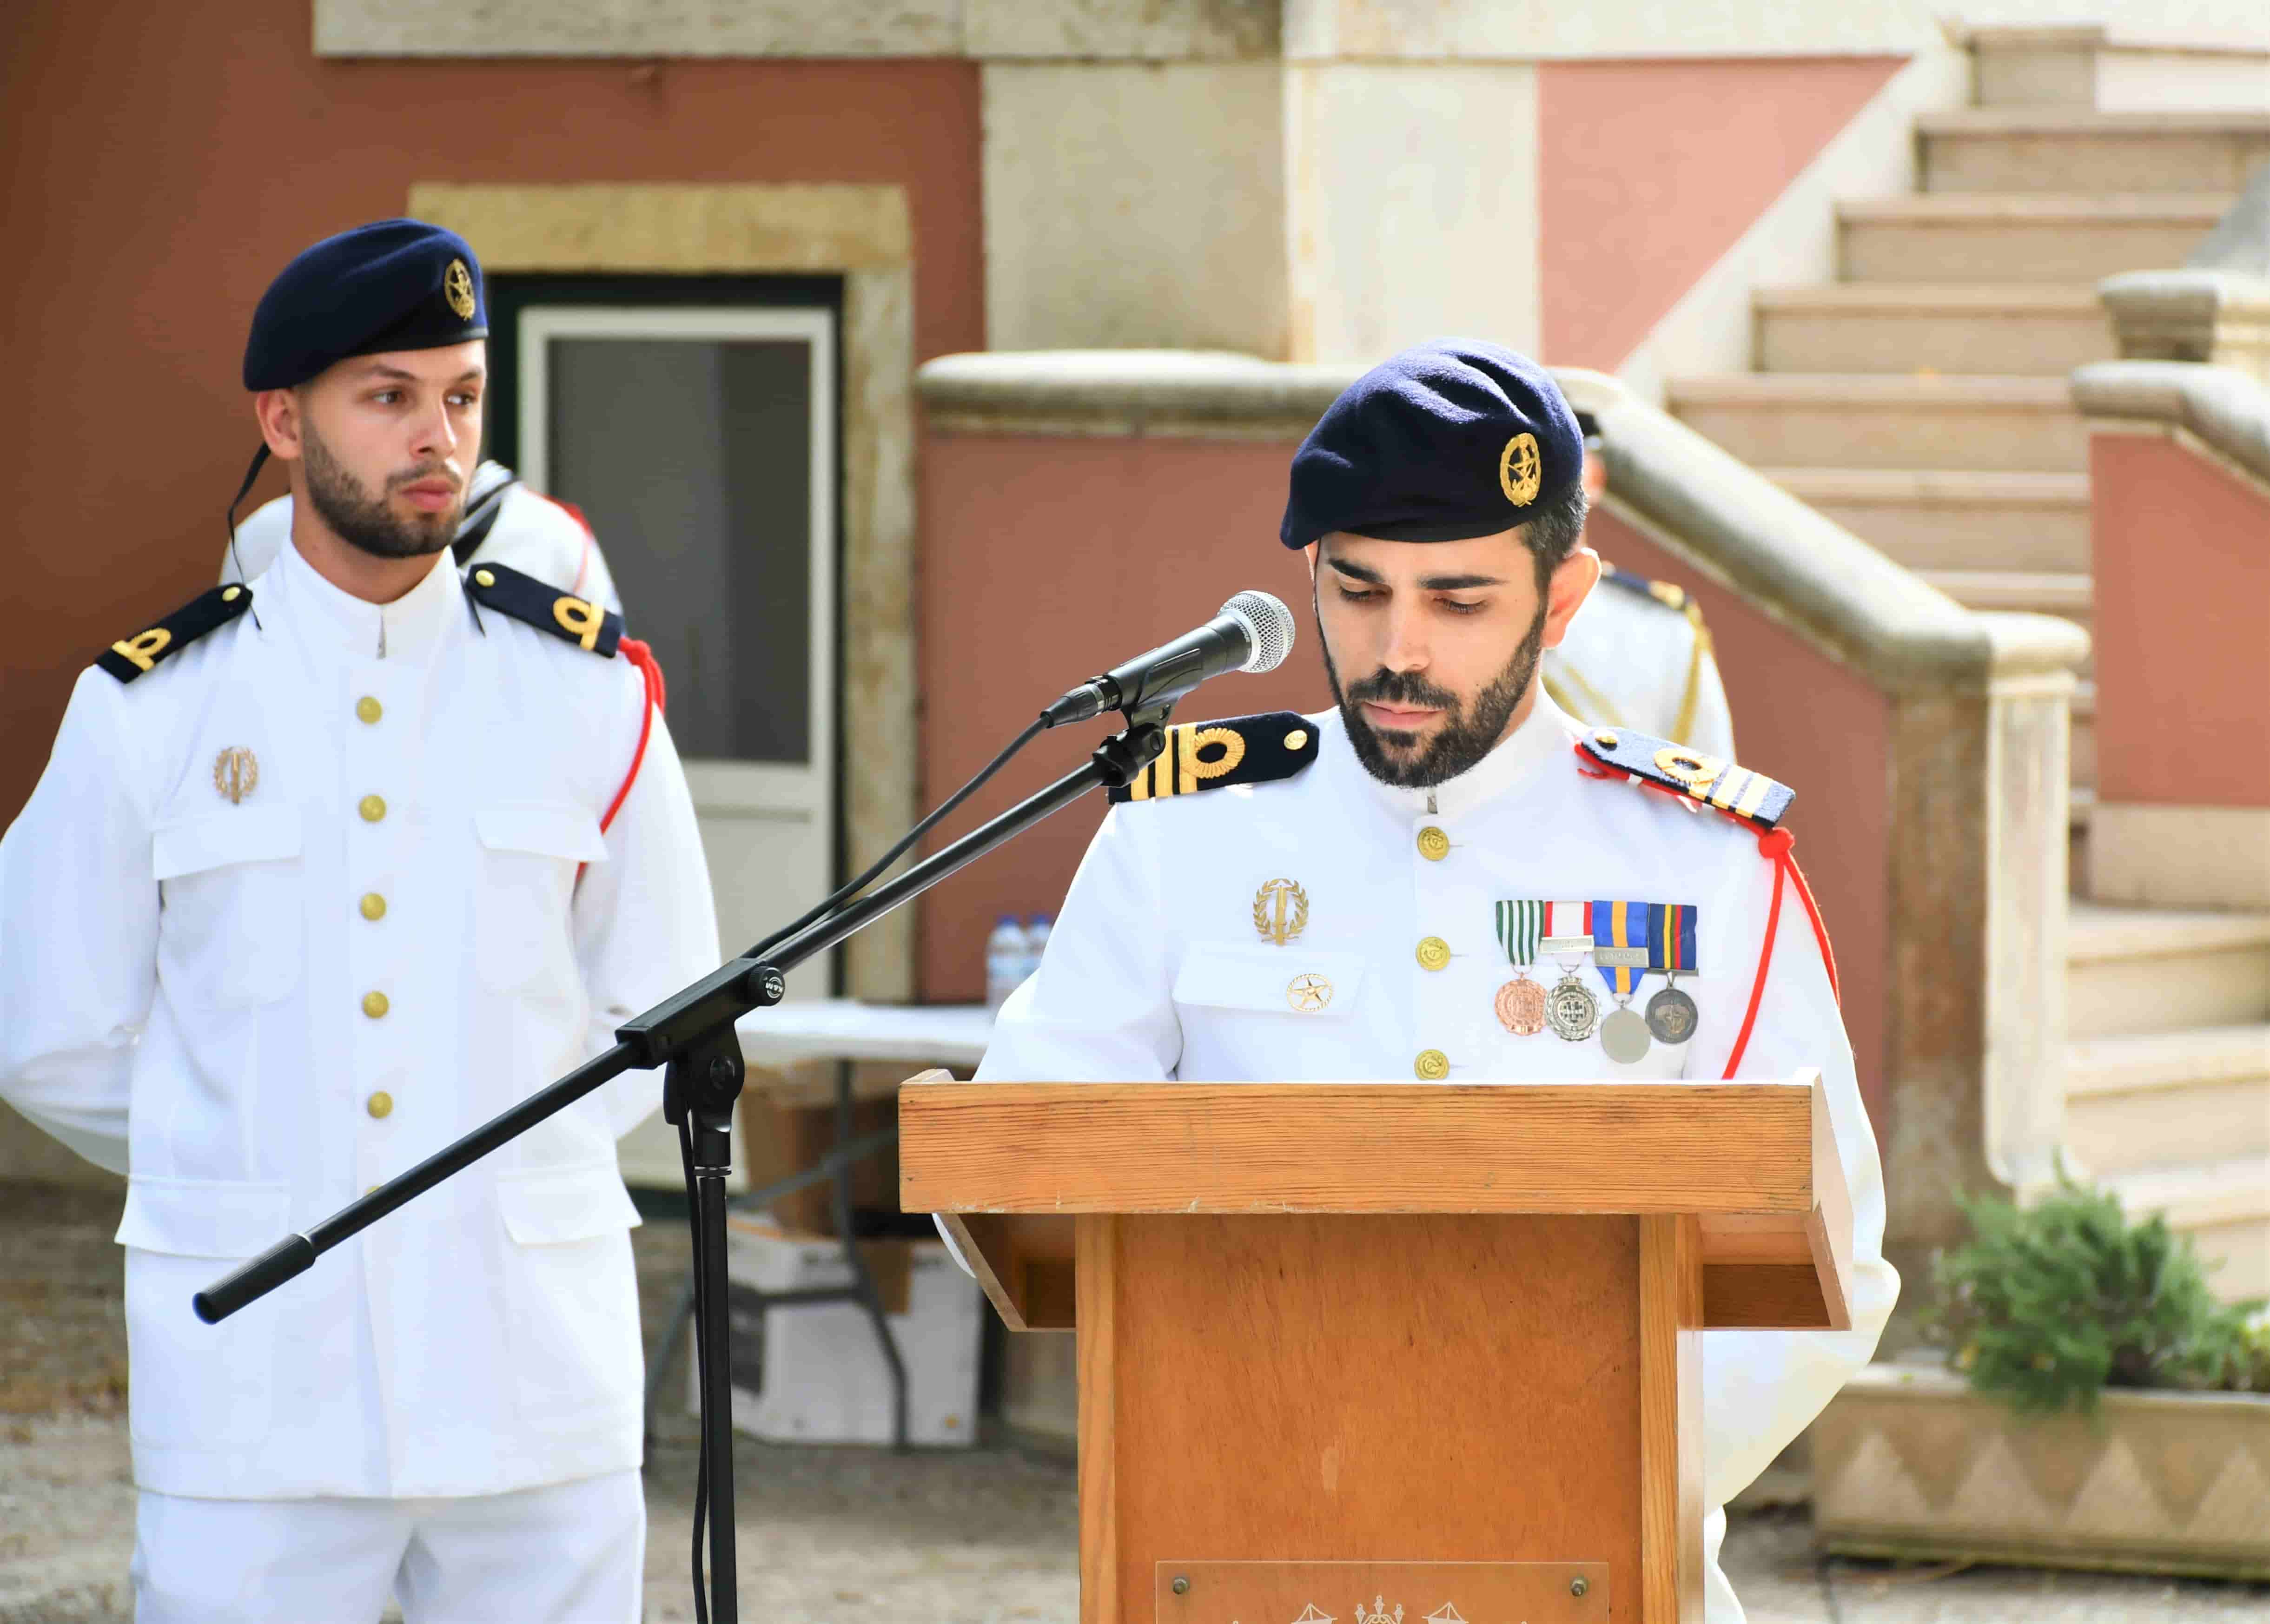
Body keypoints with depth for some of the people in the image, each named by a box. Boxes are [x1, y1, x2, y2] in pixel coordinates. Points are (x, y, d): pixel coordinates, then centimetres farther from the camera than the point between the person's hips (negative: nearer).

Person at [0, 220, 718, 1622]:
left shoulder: (588, 693, 6)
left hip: (535, 1356, 1)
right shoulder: (149, 714, 1)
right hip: (253, 1384, -1)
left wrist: (508, 1167, 10)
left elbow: (660, 1012, 15)